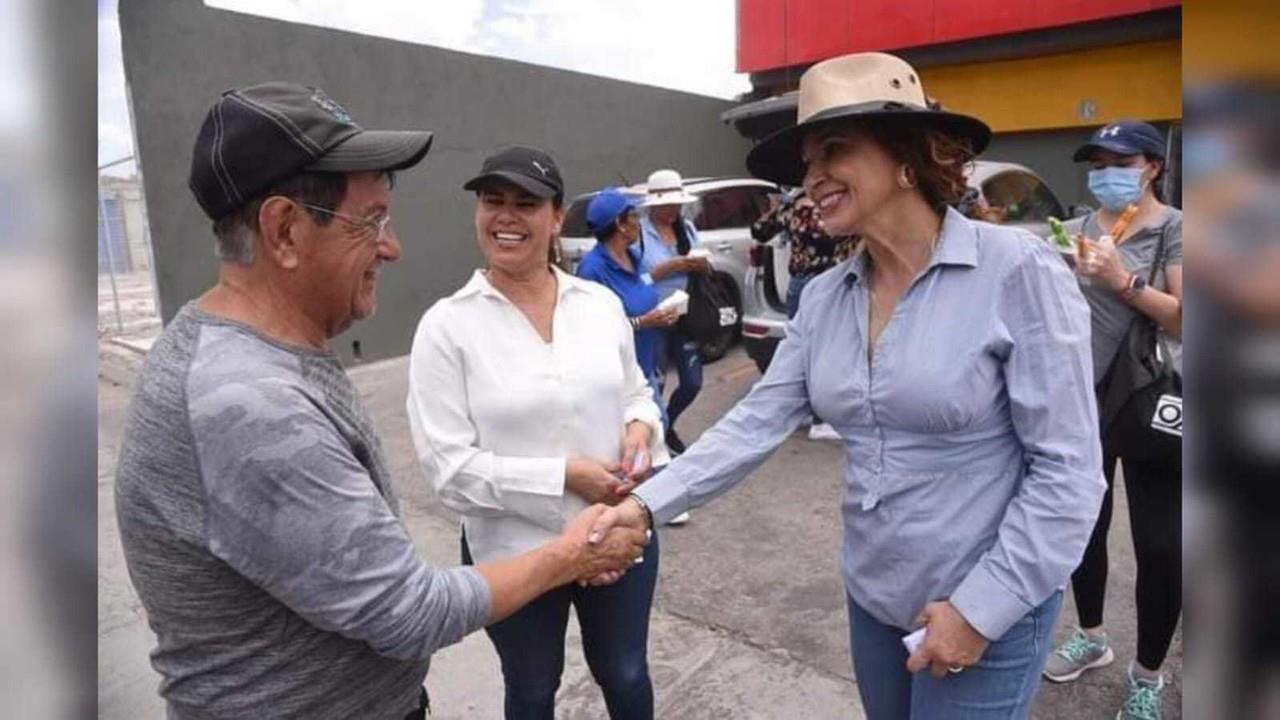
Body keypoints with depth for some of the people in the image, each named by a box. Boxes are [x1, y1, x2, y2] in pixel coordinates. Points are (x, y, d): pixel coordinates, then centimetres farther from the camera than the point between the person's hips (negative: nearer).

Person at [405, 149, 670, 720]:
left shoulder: (602, 303, -3)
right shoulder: (447, 325, -14)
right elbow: (449, 465, -16)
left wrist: (641, 428, -12)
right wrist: (564, 476, -22)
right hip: (515, 554, -2)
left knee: (625, 674, 25)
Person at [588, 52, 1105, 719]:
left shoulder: (1017, 271, -18)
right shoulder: (823, 297, -1)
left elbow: (1067, 468, -17)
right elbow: (756, 422, -5)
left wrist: (980, 608, -18)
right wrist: (647, 502, -13)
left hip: (989, 609, -5)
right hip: (872, 598, 6)